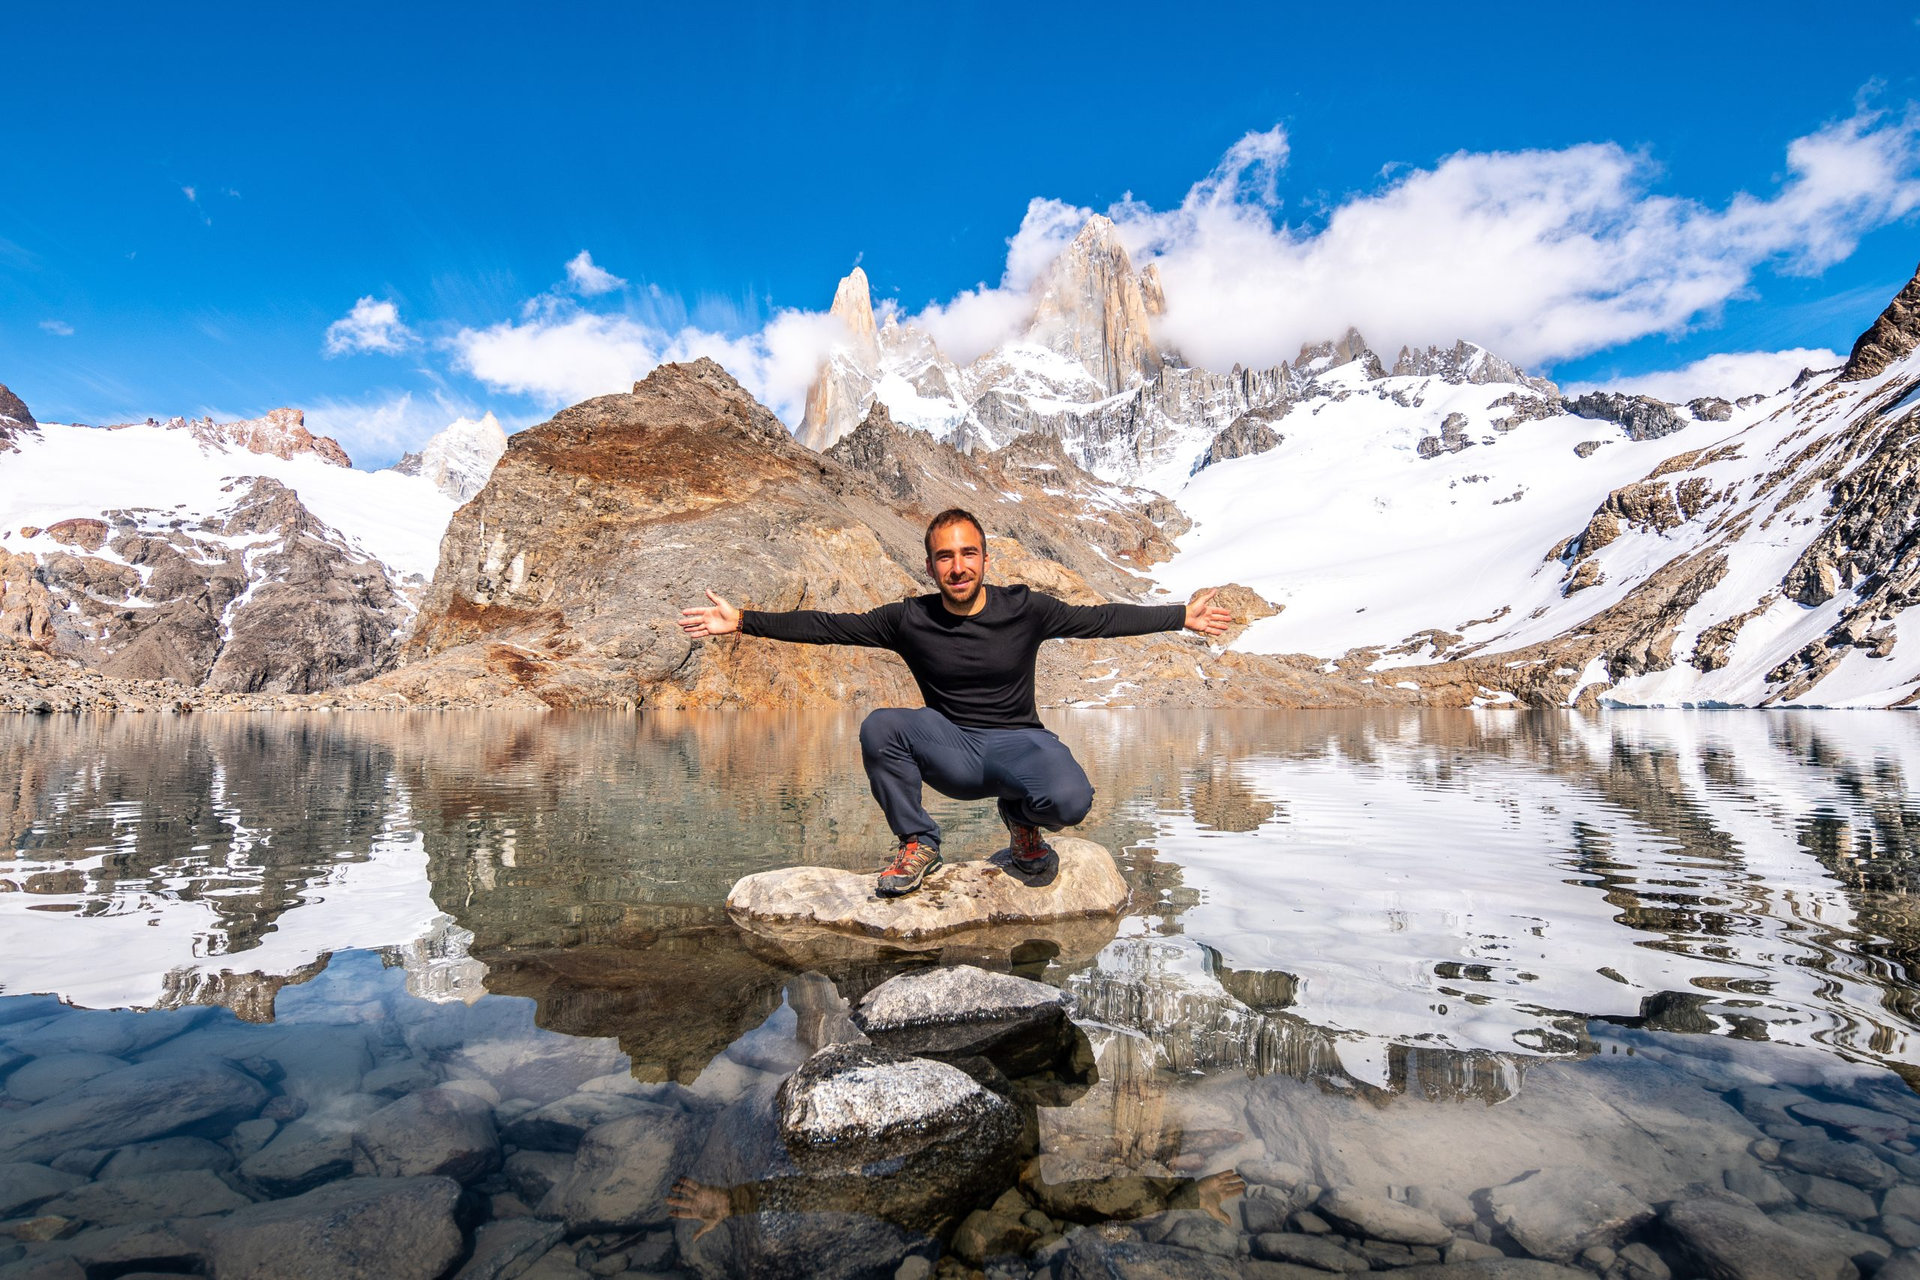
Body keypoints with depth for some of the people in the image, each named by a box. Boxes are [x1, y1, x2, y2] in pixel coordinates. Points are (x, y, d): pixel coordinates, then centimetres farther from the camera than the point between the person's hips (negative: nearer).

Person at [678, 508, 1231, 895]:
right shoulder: (910, 620, -4)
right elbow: (825, 626, -4)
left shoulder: (1022, 610, -5)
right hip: (952, 754, 1)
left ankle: (1020, 816, 8)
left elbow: (1101, 619, 2)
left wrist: (1182, 616, 2)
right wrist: (743, 621, -11)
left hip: (1019, 743, 0)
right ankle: (918, 843, -5)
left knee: (1071, 801, -32)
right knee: (880, 726, -28)